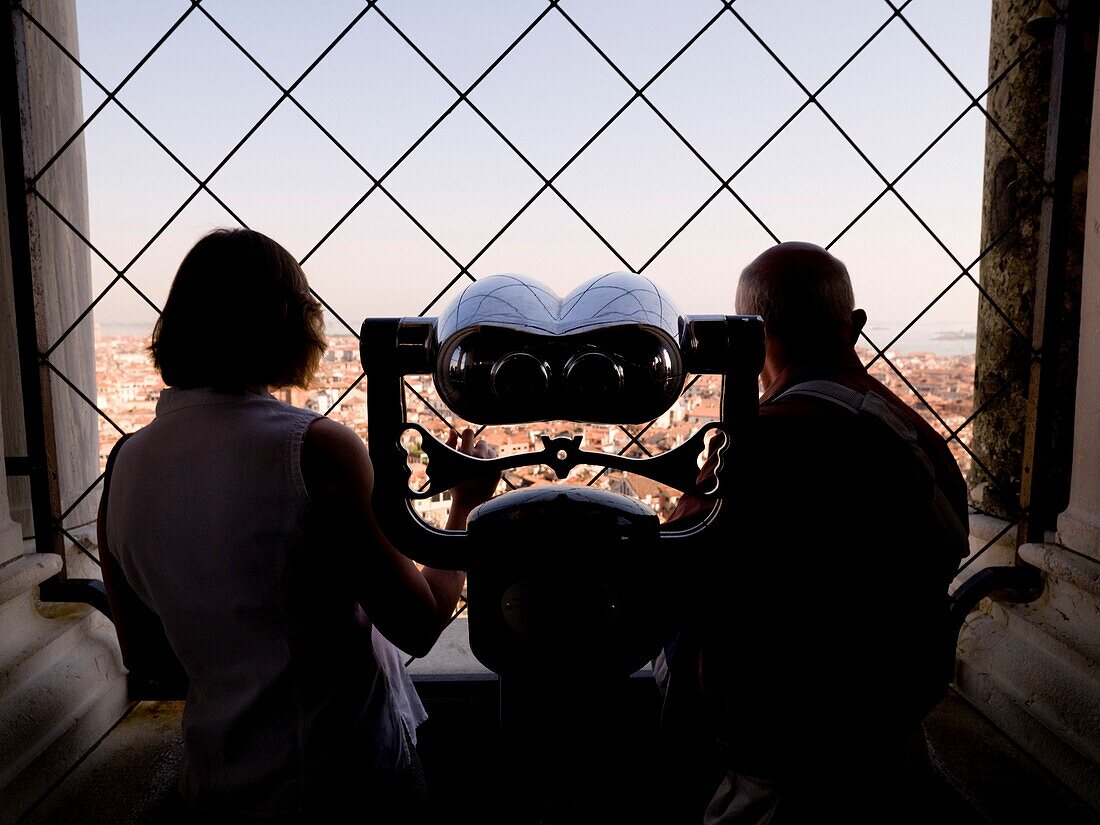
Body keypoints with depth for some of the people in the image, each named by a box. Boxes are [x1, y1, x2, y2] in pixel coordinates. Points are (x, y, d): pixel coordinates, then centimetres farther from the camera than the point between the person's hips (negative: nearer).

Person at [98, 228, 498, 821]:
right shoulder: (318, 448, -25)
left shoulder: (124, 465, -6)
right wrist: (468, 504, -4)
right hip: (347, 777, -5)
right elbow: (419, 627, -16)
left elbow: (142, 658, 5)